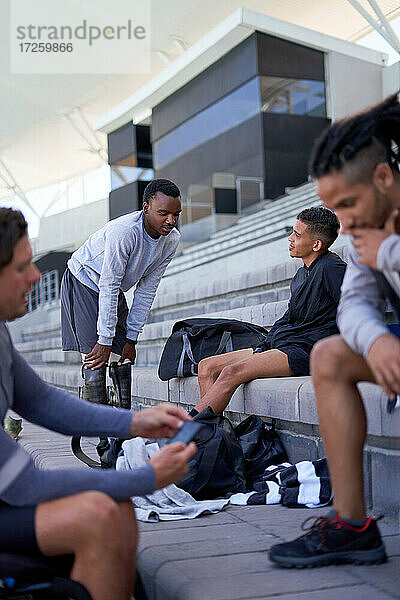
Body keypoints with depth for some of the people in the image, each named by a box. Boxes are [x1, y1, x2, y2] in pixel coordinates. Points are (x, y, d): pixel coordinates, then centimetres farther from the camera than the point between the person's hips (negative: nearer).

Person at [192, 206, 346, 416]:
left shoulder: (332, 268, -10)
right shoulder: (301, 274, 19)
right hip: (279, 343, 10)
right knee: (206, 367, 1)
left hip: (305, 351, -10)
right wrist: (262, 349, 12)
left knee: (232, 373, -26)